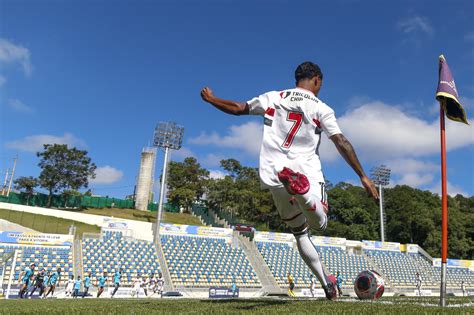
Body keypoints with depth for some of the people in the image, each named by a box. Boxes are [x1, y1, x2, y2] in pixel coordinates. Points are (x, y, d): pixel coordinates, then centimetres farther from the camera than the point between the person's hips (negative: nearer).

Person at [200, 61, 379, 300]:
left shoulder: (272, 98, 10)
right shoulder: (321, 108, 3)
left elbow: (239, 108, 18)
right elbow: (342, 143, -5)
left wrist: (211, 99, 36)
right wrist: (363, 176, -2)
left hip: (274, 175, 3)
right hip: (308, 174, -3)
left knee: (299, 233, 19)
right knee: (320, 225, 6)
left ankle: (326, 284, 18)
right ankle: (301, 189, -28)